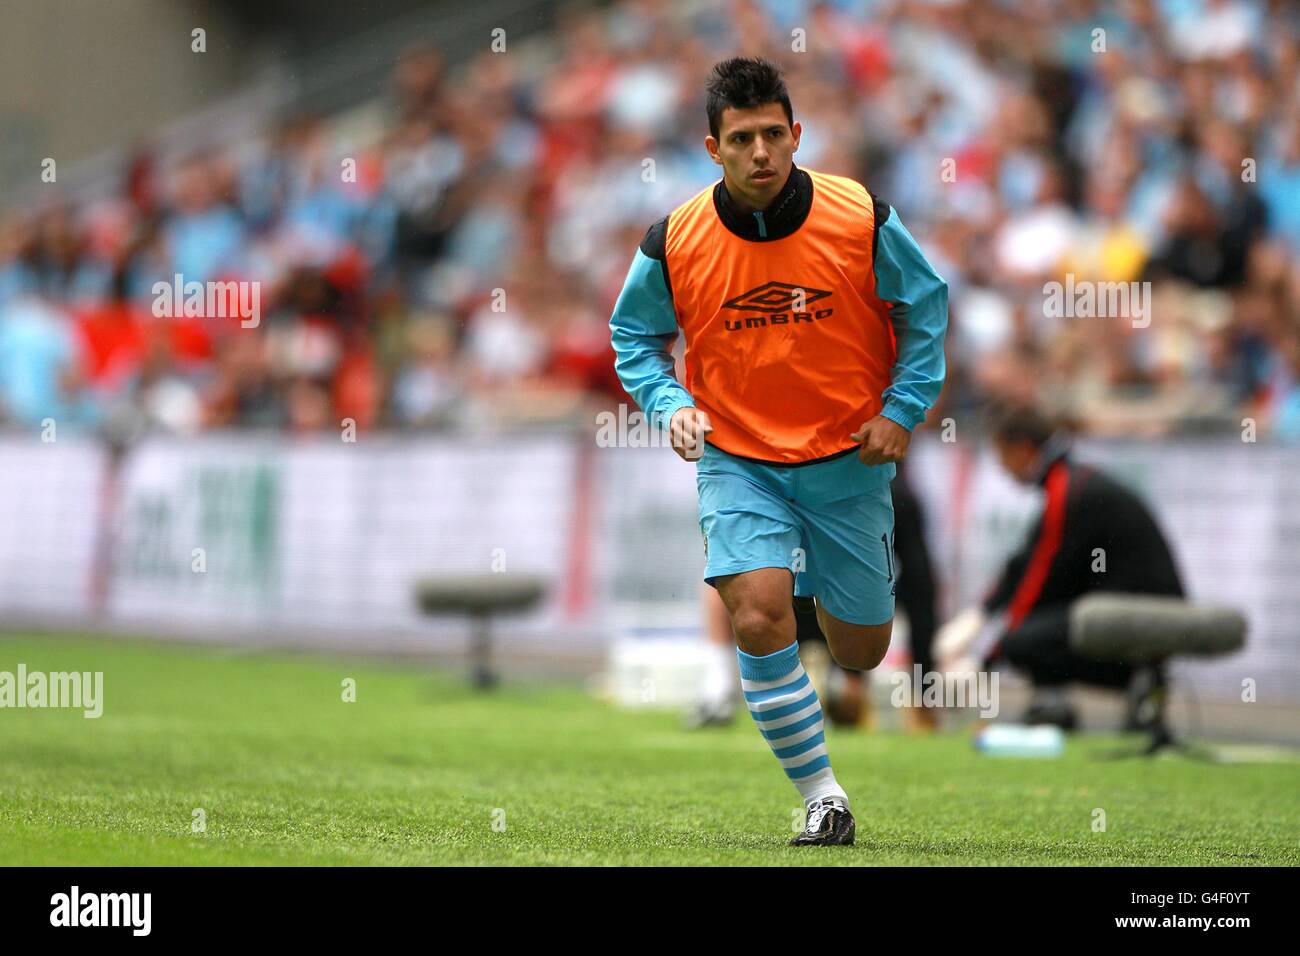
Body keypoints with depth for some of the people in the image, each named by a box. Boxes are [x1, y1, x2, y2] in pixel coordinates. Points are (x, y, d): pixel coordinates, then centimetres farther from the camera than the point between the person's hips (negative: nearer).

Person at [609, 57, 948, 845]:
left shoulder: (863, 220, -13)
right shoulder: (674, 244, -12)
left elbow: (928, 306, 2)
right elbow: (634, 334, 5)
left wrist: (904, 409, -6)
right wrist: (669, 403, -13)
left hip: (847, 461, 1)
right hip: (738, 462, 0)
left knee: (861, 652, 10)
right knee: (759, 618, -23)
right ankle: (823, 797, -8)